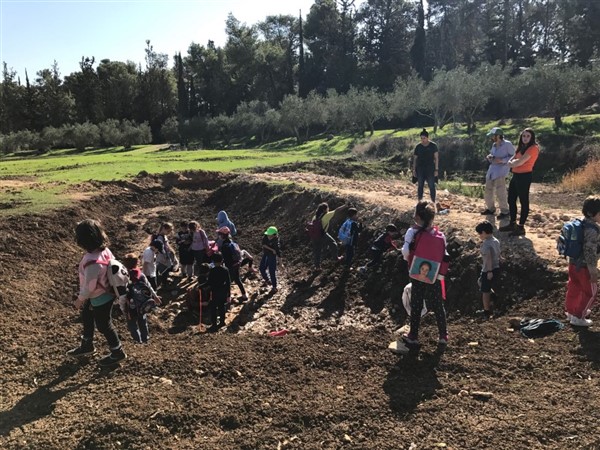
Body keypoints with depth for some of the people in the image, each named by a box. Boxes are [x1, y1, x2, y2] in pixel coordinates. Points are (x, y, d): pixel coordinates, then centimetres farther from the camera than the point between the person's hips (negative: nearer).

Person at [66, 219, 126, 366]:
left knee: (103, 324, 12)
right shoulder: (104, 249, -10)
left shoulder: (92, 261, -36)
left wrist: (80, 299, -8)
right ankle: (86, 346, 50)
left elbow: (90, 286, -27)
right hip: (104, 293, 9)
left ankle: (117, 352, 33)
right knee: (87, 317, 28)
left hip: (100, 298, -9)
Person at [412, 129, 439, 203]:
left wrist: (436, 169, -8)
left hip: (430, 169, -2)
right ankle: (420, 201, 16)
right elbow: (415, 158, 8)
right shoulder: (418, 146, 3)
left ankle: (433, 202, 1)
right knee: (420, 185, 7)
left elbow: (436, 158, -3)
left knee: (432, 186, -5)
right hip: (420, 168, 2)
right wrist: (414, 170, 4)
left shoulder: (433, 145, -4)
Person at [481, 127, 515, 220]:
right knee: (488, 191, 13)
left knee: (500, 193, -9)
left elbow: (513, 156, -9)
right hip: (491, 171, 8)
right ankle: (490, 209, 30)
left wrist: (502, 160, -19)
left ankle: (505, 212, 4)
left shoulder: (507, 144, -9)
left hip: (501, 171, -8)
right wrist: (489, 157, 4)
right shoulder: (494, 145, 14)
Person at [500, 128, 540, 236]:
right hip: (515, 175, 9)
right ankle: (512, 224, 25)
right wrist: (511, 162, -9)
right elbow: (512, 160, 14)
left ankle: (521, 227, 2)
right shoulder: (521, 147, 17)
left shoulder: (533, 148, -11)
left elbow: (520, 162, -18)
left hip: (524, 176, -9)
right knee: (511, 200, 13)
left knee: (523, 201, -3)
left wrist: (513, 163, 1)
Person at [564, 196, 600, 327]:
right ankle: (577, 317, 18)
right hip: (584, 266, -8)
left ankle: (570, 310, 39)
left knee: (574, 287, 22)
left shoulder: (582, 223, 2)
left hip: (574, 262, 9)